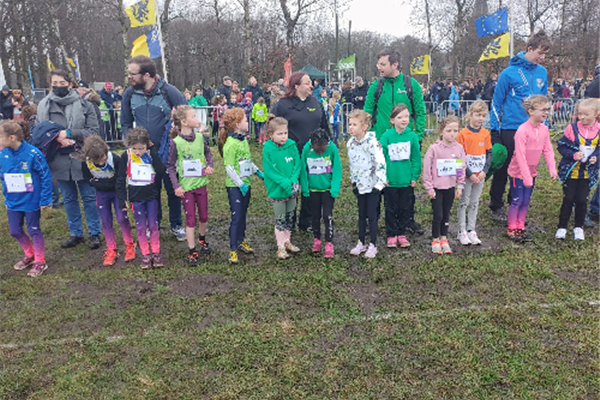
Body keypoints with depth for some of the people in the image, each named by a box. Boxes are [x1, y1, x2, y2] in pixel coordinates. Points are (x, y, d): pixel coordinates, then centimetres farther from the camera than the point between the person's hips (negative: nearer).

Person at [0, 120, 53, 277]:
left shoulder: (33, 153, -22)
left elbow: (46, 177, -15)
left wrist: (45, 200, -13)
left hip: (30, 201, -5)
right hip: (13, 202, 5)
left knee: (34, 230, 9)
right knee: (15, 231, 15)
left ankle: (40, 262, 25)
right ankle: (30, 255, 39)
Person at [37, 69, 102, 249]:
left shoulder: (84, 105, -5)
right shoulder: (44, 106, 2)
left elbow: (94, 131, -8)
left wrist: (69, 133, -18)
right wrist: (56, 138, -14)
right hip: (59, 160, 3)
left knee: (89, 197, 8)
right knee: (69, 199, 14)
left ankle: (94, 233, 21)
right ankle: (76, 233, 28)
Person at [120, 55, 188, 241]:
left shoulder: (169, 91, -13)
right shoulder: (129, 93, -2)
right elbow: (125, 123, 10)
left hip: (169, 153, -3)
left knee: (173, 190, 11)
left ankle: (176, 225, 28)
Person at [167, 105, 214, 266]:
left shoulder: (199, 137, -1)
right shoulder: (176, 142, -14)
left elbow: (208, 152, 16)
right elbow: (170, 166, -7)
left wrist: (210, 165, -2)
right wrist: (176, 186, -14)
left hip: (201, 182, 4)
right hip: (186, 186, -4)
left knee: (204, 216, 17)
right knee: (190, 219, 3)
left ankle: (202, 239, 44)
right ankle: (192, 252, 15)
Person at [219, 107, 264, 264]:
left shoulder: (244, 139, 8)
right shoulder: (230, 144, -19)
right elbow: (229, 167, -20)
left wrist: (258, 172, 18)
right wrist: (240, 184, -20)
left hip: (246, 183, 8)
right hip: (235, 186, -8)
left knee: (243, 214, 18)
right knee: (236, 216, -5)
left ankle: (241, 240, 34)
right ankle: (233, 249, 4)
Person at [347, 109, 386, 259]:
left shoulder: (372, 142, -20)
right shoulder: (350, 143, 2)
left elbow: (381, 163, -22)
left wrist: (379, 183, -22)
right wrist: (353, 181, 14)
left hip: (373, 185, -6)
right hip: (360, 185, 6)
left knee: (372, 215, 1)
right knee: (361, 214, 15)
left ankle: (373, 245, 14)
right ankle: (361, 243, 27)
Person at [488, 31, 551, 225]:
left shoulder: (542, 72, 7)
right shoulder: (509, 73, -9)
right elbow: (496, 103, -6)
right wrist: (494, 131, -8)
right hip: (511, 129, -5)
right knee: (503, 169, 4)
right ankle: (496, 207, 18)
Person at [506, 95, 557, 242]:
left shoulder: (544, 129, 0)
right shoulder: (523, 130, -22)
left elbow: (548, 150, 1)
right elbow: (520, 155, -24)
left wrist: (552, 169, -11)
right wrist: (526, 176, -24)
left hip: (531, 172, 7)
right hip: (517, 172, -7)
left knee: (526, 202, 13)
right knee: (516, 201, 2)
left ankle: (520, 228, 25)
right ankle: (512, 230, 16)